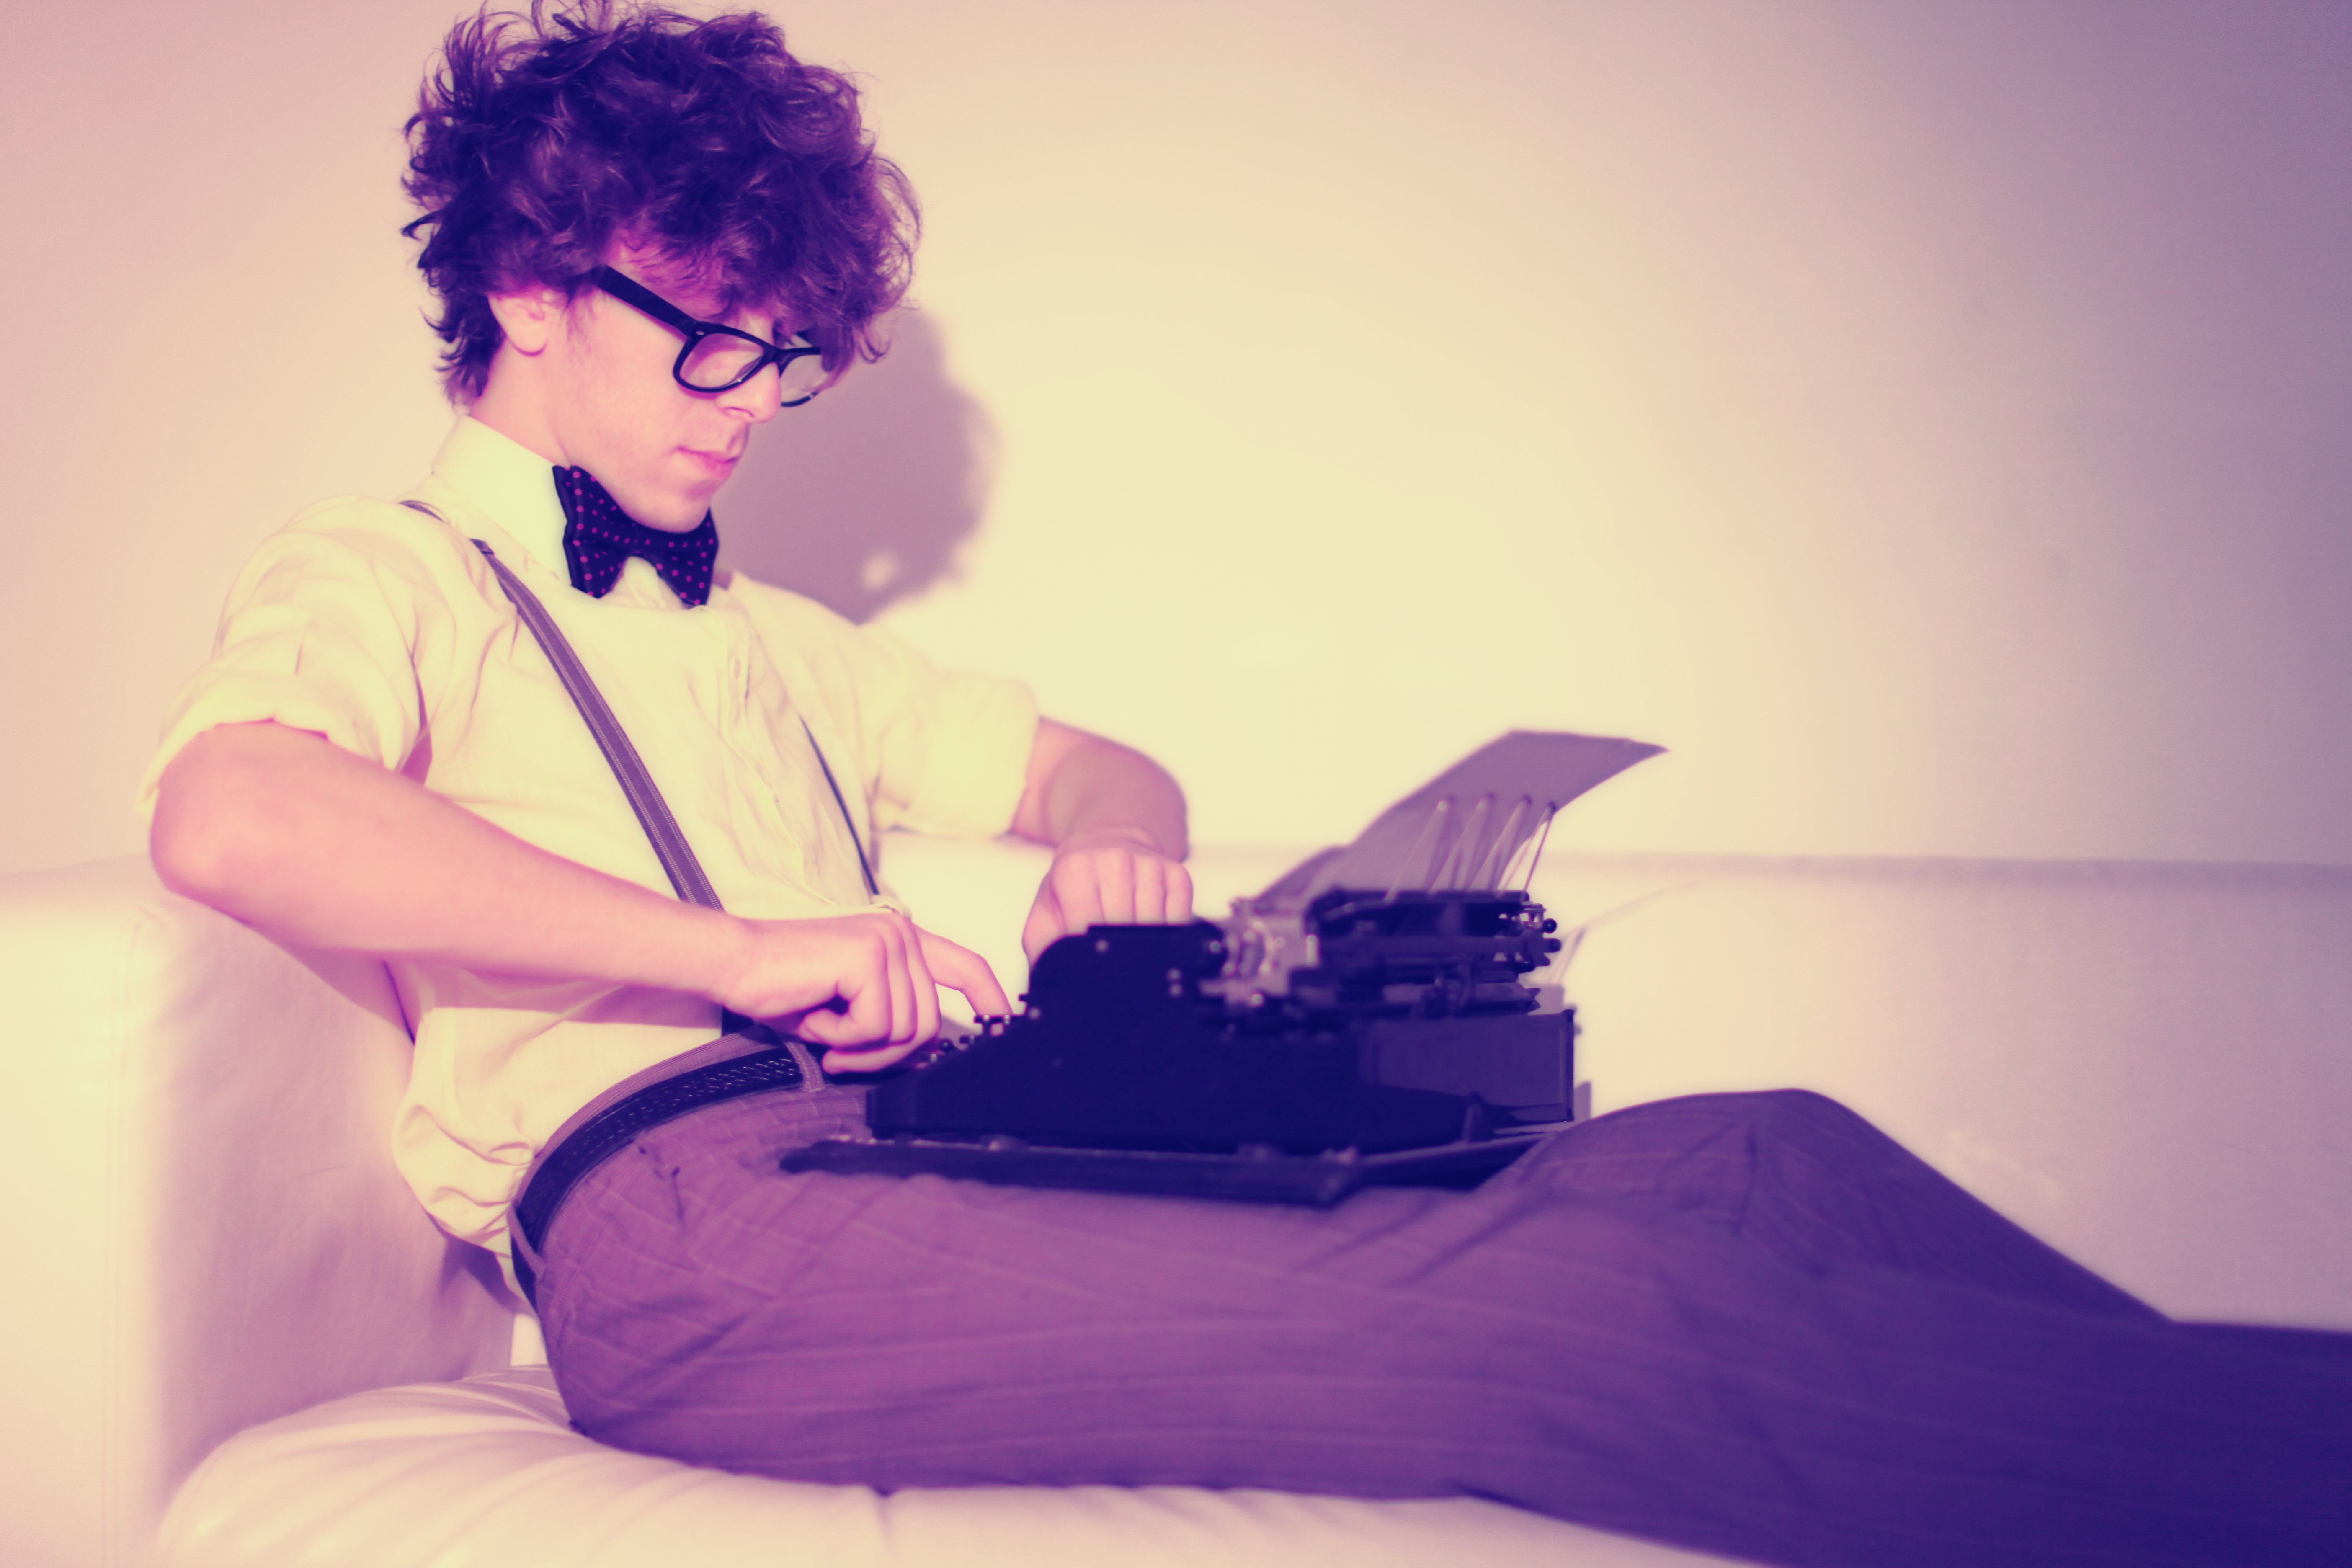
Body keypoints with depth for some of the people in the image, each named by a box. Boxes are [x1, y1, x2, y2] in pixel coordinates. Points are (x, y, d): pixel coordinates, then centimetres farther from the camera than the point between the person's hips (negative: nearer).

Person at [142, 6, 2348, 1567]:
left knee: (1763, 1164, -12)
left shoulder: (754, 638, 31)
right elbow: (233, 822, -15)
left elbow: (1102, 770, 35)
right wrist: (735, 946, -19)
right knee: (1547, 1304, -30)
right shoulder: (369, 580, 10)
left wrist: (1105, 864, 9)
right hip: (680, 1221, -7)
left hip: (925, 1138, 8)